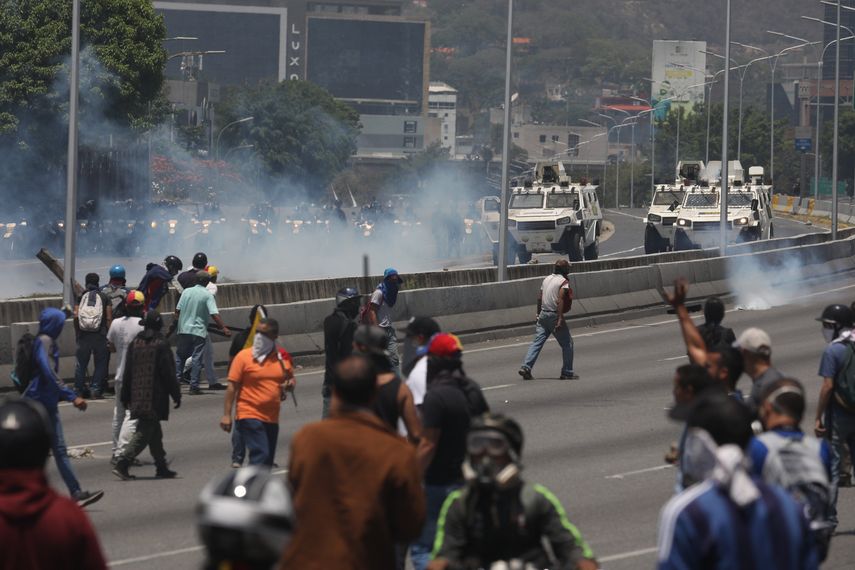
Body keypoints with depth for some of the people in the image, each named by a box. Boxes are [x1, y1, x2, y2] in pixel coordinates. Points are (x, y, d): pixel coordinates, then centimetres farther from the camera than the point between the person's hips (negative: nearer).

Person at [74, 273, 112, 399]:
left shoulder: (81, 297, 7)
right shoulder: (104, 298, 4)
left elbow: (76, 316, -1)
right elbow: (109, 318, -2)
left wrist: (77, 332, 8)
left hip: (84, 335, 2)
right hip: (100, 336, -2)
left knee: (81, 364, 11)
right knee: (100, 364, 4)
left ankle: (79, 389, 13)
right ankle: (96, 390, -4)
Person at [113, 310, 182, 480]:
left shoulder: (135, 343, 7)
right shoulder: (161, 345, -11)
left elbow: (127, 372, 10)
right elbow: (168, 373, -10)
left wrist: (125, 396, 17)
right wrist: (176, 395, -2)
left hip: (138, 395, 7)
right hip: (155, 398, -7)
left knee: (155, 433, 16)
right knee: (144, 433, -6)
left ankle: (162, 468, 23)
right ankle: (122, 464, -16)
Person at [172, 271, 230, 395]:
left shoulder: (186, 292, 3)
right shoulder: (207, 295, -7)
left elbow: (177, 310, 5)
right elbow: (214, 314, -16)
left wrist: (173, 326, 14)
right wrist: (224, 328, -16)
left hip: (183, 330, 3)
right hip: (199, 331, -3)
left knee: (180, 356, 16)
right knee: (197, 359, 0)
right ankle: (194, 386, -2)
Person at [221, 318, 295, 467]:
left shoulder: (282, 357, 7)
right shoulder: (244, 356, -6)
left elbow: (291, 379, 22)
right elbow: (232, 387, -6)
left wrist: (290, 384, -3)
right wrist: (226, 415, -11)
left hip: (272, 418, 6)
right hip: (249, 416, -6)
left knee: (267, 460, 13)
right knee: (261, 455, -19)